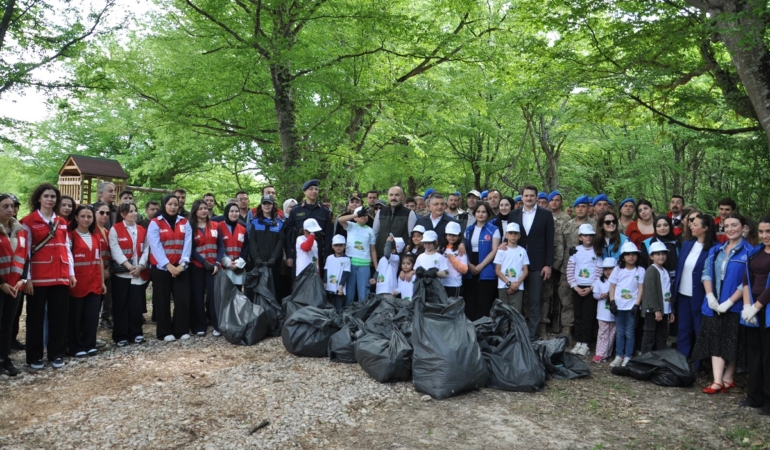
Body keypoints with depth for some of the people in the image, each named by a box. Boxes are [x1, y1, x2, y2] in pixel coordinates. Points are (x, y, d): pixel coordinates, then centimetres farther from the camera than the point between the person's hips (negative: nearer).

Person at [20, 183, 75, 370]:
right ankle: (34, 356, 16)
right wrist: (27, 277, -10)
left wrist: (71, 273, 9)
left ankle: (57, 354, 18)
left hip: (60, 277, 4)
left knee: (59, 317, 7)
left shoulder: (62, 223, 13)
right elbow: (25, 251, -5)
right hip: (38, 277, -4)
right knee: (36, 317, 5)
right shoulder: (28, 222, -2)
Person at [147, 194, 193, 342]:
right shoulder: (155, 223, 0)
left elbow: (187, 244, -1)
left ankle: (182, 330, 11)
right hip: (161, 268, -2)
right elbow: (156, 246, -9)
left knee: (183, 299, -1)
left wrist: (183, 263, -15)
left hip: (181, 267, 2)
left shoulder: (184, 222, 9)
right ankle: (165, 332, 11)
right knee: (163, 300, 3)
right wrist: (167, 265, -18)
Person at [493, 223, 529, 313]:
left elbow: (525, 271, 4)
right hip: (503, 286, 0)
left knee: (517, 312, -4)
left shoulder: (522, 251, 5)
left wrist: (517, 283, -10)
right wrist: (509, 283, -10)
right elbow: (497, 270, 0)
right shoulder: (501, 250, 2)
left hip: (518, 287, 1)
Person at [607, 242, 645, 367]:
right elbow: (612, 286, 4)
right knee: (620, 332, 10)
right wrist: (612, 302, -4)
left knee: (630, 333, 4)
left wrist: (637, 304, -9)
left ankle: (628, 357, 11)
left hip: (632, 306, -2)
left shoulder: (640, 270, 0)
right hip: (619, 305, 2)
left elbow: (641, 288, -2)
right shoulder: (618, 269, 3)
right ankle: (618, 356, 17)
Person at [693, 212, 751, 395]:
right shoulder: (715, 250, 10)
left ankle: (728, 378, 19)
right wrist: (710, 296, -8)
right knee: (716, 342, 2)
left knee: (732, 343, 6)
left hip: (735, 306, -4)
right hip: (714, 304, 5)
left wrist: (730, 301, -17)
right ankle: (717, 381, 3)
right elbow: (706, 273, 6)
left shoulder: (748, 252, -7)